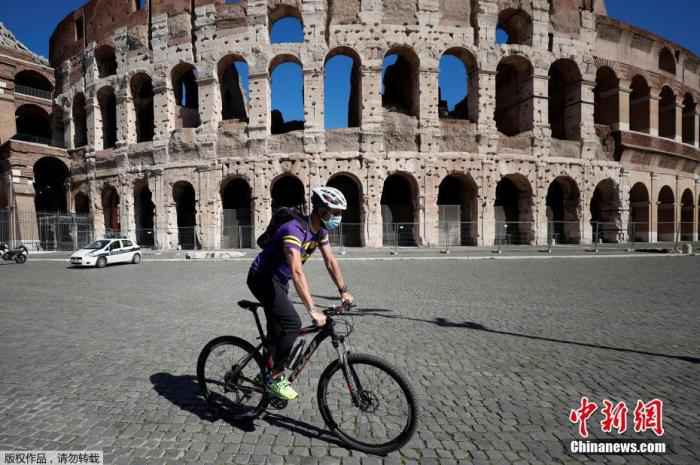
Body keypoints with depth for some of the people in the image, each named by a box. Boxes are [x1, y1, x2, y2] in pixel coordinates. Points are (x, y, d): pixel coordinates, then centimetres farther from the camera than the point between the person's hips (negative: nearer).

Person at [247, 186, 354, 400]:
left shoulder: (320, 231, -4)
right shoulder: (294, 230, -32)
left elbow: (331, 261, 2)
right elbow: (297, 272, -42)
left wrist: (344, 291, -4)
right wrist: (312, 309, -47)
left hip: (279, 280, 9)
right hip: (262, 278, -9)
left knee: (278, 329, 19)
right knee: (292, 324, -21)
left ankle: (269, 371, 37)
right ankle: (275, 377, -4)